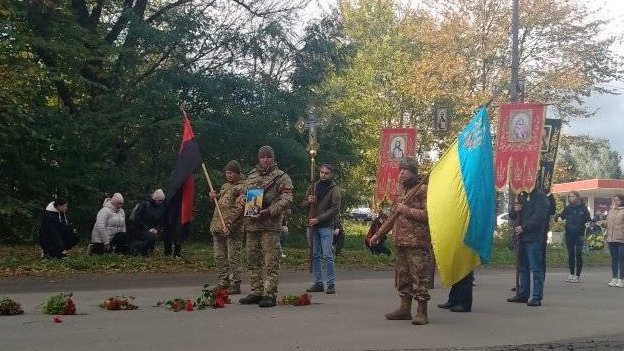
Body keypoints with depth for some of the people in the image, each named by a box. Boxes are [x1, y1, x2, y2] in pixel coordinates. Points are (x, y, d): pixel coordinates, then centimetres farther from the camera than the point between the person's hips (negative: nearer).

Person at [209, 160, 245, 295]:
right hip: (218, 227, 8)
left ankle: (235, 285, 0)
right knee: (219, 256, 12)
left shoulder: (242, 188, -7)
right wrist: (214, 197, 8)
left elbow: (239, 209, -15)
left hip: (232, 229, -8)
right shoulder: (225, 186, 19)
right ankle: (223, 282, 21)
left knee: (233, 258, -5)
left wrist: (229, 226, -22)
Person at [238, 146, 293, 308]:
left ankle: (270, 294, -3)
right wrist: (242, 199, 2)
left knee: (270, 262, -6)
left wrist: (269, 211, -22)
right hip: (251, 224, 6)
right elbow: (244, 194, 27)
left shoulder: (282, 177, -1)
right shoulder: (251, 176, 18)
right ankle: (256, 292, 20)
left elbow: (287, 200, -10)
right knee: (253, 261, 11)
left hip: (270, 226, -6)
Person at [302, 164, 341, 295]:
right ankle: (318, 283, 14)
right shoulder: (313, 187, 12)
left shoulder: (334, 189, -2)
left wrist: (318, 219, -17)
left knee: (327, 256, -8)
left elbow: (335, 209, -11)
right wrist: (308, 201, -10)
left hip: (326, 227, -5)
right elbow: (303, 205, 14)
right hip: (312, 226, 5)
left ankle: (331, 284, -2)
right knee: (314, 255, 7)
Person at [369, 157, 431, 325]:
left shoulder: (423, 190, -6)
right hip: (400, 241, 8)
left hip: (417, 242, -8)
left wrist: (407, 210, -17)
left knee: (419, 277, -7)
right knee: (403, 275, 12)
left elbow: (429, 214, -17)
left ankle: (422, 312, -3)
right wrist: (379, 234, 23)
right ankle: (405, 308, 21)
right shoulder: (400, 190, 18)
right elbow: (392, 215, 26)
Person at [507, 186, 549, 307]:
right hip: (522, 238, 8)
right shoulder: (521, 195, 19)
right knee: (523, 267, 13)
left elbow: (539, 216, -16)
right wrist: (515, 211, 0)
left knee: (535, 268, -6)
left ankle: (537, 297, -5)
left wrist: (524, 228, -16)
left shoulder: (540, 196, -5)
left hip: (533, 238, -8)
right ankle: (522, 294, 20)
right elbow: (512, 216, 23)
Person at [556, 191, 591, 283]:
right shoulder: (567, 208, 8)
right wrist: (559, 217, -10)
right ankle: (572, 274, 18)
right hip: (569, 234, 4)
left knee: (578, 254, -4)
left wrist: (587, 223, -20)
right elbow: (561, 215, 13)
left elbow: (588, 219, 1)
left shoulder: (583, 208, -1)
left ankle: (578, 276, 1)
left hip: (579, 234, -4)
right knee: (570, 254, 9)